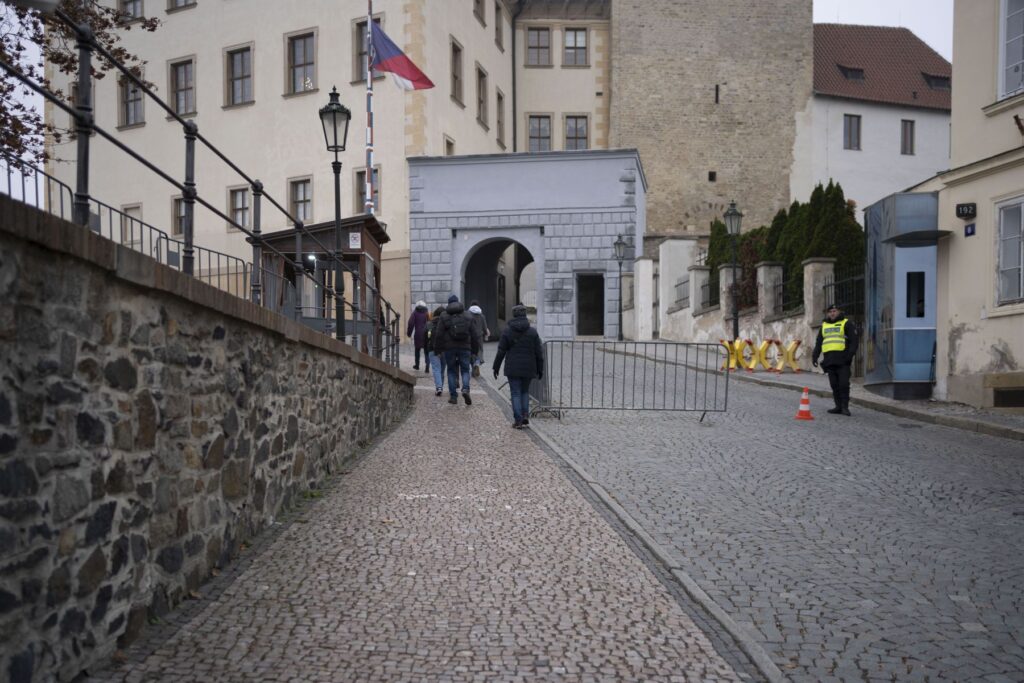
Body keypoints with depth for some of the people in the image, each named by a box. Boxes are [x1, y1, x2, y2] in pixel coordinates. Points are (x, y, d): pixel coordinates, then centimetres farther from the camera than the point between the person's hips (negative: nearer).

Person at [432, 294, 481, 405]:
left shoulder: (444, 316, 0)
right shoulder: (468, 316, 7)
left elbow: (438, 334, -3)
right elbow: (474, 335, 8)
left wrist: (437, 349, 5)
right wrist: (475, 349, 15)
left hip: (449, 348, -1)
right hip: (465, 348, 1)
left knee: (451, 371, 9)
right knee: (465, 370, 8)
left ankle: (453, 396, 7)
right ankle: (465, 389, -17)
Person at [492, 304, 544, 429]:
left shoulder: (507, 331, -4)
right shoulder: (533, 332, 0)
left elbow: (501, 352, -3)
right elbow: (539, 353, 1)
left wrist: (496, 367, 6)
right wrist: (540, 370, 8)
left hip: (512, 369, -2)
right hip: (528, 369, 2)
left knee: (516, 393, 4)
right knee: (525, 391, 19)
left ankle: (518, 420, 0)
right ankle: (525, 415, 6)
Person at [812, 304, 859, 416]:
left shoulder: (847, 323, 4)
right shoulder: (824, 325, 20)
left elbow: (854, 340, -4)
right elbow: (818, 342, 23)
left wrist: (850, 354, -16)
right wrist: (814, 356, 14)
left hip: (842, 360, -5)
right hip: (829, 359, 5)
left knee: (843, 383, -9)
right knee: (834, 384, 5)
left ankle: (845, 407, -5)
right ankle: (838, 407, 10)